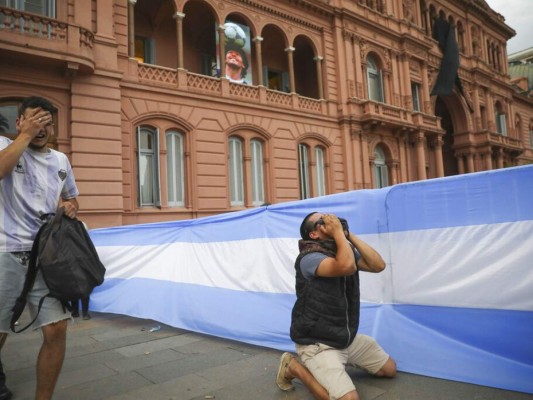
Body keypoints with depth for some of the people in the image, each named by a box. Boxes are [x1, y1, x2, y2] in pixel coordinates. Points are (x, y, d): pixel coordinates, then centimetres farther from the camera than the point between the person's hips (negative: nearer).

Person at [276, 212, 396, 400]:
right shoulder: (309, 258, -23)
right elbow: (348, 266, -40)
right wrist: (339, 231, -27)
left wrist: (349, 235, -10)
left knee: (390, 369, 15)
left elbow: (378, 265, -8)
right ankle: (294, 367, -1)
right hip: (317, 343, -8)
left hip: (348, 337, 8)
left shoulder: (345, 250, 3)